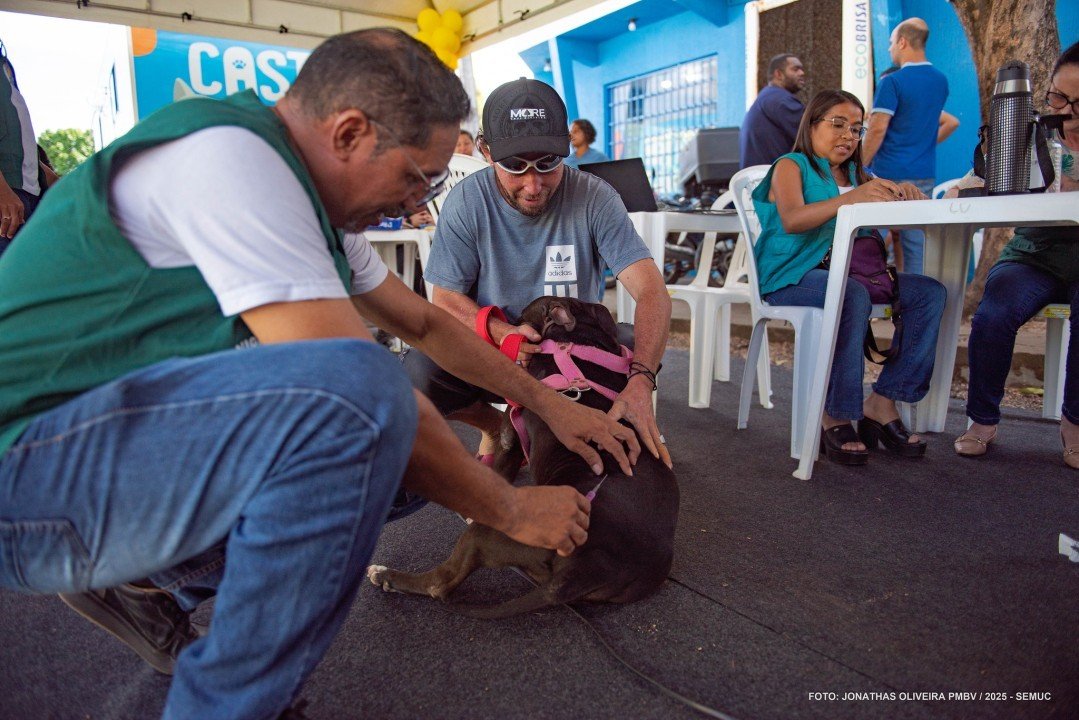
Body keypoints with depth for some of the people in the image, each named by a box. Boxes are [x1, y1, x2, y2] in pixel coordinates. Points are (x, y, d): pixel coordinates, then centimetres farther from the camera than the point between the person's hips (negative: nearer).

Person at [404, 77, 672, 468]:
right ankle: (493, 424, 9)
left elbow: (652, 292, -25)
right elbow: (446, 298, -8)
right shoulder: (466, 201, -14)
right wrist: (502, 332, -30)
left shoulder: (594, 197, -17)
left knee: (631, 346, -29)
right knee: (418, 371, -28)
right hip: (491, 347, 0)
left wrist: (641, 382, -43)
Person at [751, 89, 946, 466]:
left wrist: (905, 192, -12)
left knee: (930, 292, -12)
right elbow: (791, 220, -16)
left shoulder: (855, 175, 24)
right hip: (791, 277, -7)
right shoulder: (791, 166, 5)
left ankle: (883, 402, -14)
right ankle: (835, 418, -24)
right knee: (853, 297, -36)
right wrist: (850, 198, -32)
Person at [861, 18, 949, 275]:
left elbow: (878, 129, -15)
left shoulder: (892, 82, -11)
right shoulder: (941, 81, 12)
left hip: (890, 175, -6)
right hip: (925, 174, 6)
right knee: (917, 241, 6)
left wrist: (861, 165, -8)